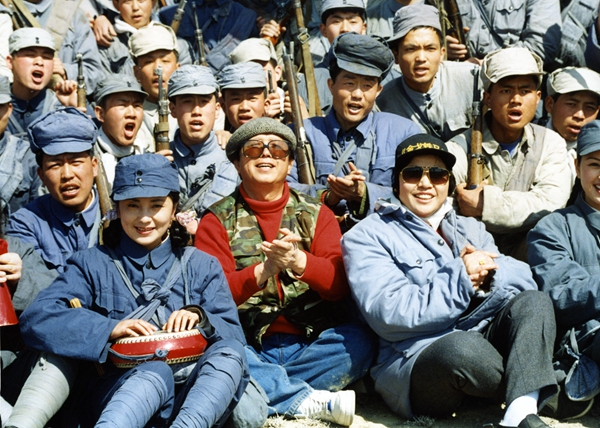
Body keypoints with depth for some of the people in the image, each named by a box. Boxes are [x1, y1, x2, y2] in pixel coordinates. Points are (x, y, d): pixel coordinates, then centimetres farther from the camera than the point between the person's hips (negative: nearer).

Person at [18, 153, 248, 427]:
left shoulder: (202, 267, 21)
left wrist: (200, 318, -12)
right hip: (117, 395, -2)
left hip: (191, 398, 2)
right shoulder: (93, 264, 16)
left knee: (227, 352, -29)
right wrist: (110, 328, -15)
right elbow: (35, 319, -1)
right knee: (156, 371, -36)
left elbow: (233, 336, 10)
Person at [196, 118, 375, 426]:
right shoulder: (217, 220, 9)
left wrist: (299, 261, -22)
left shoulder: (316, 214, 13)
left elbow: (338, 285, -1)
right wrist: (263, 270, -21)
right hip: (250, 348, -1)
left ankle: (266, 390, -22)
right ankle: (312, 402, -28)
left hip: (309, 345, 2)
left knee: (358, 341, -27)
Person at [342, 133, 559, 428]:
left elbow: (525, 280, 4)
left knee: (534, 302, -18)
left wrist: (489, 274, -18)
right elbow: (389, 314, -14)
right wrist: (460, 279, -15)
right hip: (414, 360, -5)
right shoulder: (367, 236, 3)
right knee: (462, 346, -36)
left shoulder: (471, 230, 21)